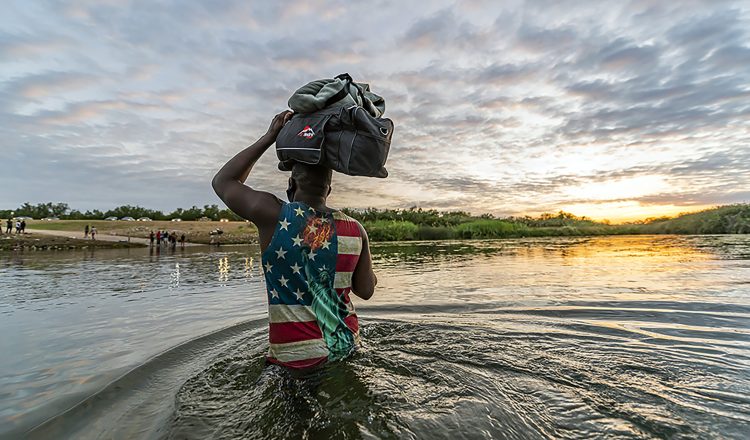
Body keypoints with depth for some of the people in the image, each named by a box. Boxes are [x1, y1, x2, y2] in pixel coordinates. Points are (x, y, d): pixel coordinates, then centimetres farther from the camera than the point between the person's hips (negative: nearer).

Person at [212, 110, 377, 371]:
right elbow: (366, 290, 3)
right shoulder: (355, 229, -8)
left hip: (298, 357, -2)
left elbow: (222, 182, 4)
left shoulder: (272, 215, -15)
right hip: (347, 347, 3)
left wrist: (269, 137, 3)